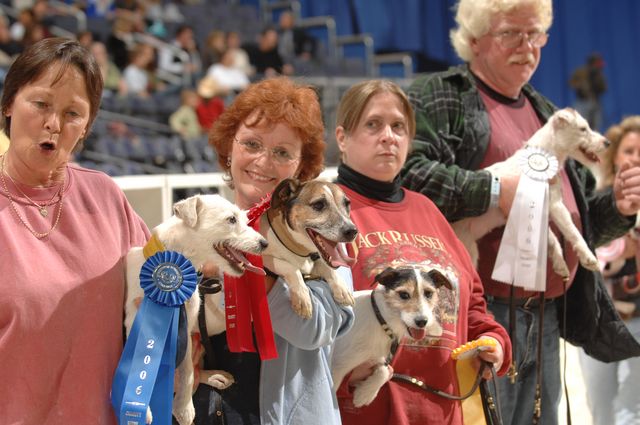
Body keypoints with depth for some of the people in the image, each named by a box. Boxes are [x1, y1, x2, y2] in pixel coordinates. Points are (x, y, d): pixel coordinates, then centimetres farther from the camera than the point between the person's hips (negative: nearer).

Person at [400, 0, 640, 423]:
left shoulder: (546, 113, 23)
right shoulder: (440, 98, -2)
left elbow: (580, 218, 30)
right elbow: (407, 172, -22)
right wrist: (495, 192, -21)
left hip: (547, 320, 8)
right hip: (481, 316, -8)